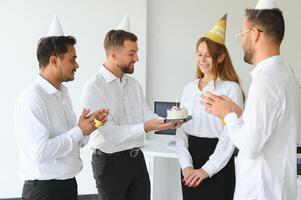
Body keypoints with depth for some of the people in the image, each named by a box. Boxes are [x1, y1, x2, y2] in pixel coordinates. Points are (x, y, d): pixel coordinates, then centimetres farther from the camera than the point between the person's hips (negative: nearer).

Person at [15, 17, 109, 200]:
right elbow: (40, 152, -24)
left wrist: (88, 126, -4)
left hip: (68, 184, 8)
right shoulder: (32, 99, -18)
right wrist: (79, 131, -17)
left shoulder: (63, 94, 9)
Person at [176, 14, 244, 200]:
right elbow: (181, 130, 5)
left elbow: (230, 134, -12)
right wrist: (186, 165, -7)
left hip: (218, 166, -5)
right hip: (191, 163, 5)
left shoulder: (231, 88, -8)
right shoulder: (189, 88, 8)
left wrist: (207, 169, -15)